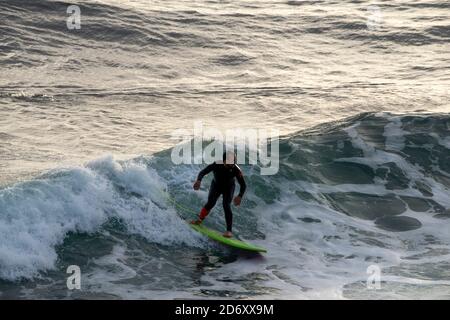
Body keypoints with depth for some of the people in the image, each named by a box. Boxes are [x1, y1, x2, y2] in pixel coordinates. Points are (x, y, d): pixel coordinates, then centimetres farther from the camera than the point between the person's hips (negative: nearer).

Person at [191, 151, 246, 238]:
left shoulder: (236, 170, -30)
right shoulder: (216, 165, -30)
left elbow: (243, 185, -23)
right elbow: (203, 172, -31)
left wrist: (240, 196, -40)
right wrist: (199, 180, -52)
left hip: (228, 188, -1)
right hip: (216, 185, 1)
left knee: (226, 205, -20)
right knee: (211, 203, -14)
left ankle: (229, 231, -20)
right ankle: (199, 220, 10)